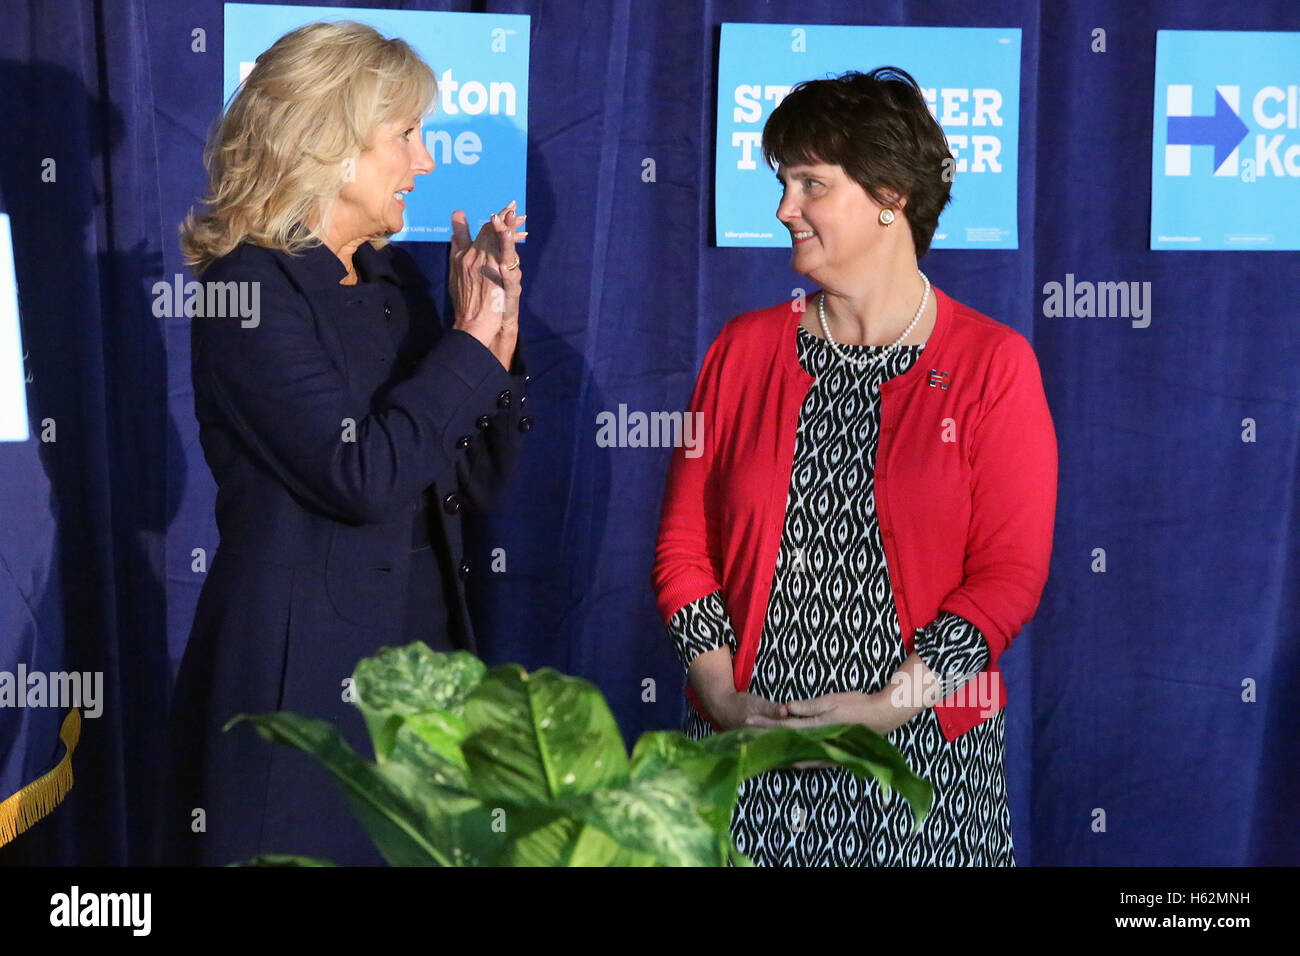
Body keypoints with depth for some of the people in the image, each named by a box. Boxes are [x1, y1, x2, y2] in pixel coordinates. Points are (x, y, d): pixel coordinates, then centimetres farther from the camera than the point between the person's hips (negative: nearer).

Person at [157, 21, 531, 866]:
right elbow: (360, 477, -22)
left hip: (426, 646, 7)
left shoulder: (393, 276, 10)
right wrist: (471, 340, -13)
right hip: (302, 663, -7)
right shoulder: (250, 288, -11)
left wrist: (498, 333, -3)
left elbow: (477, 482, 11)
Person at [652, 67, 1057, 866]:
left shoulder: (992, 364, -1)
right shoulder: (744, 350, 8)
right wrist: (723, 695, -7)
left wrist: (888, 707, -14)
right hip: (746, 746, 2)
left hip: (924, 753, -2)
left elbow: (1010, 573, -6)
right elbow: (684, 544, 7)